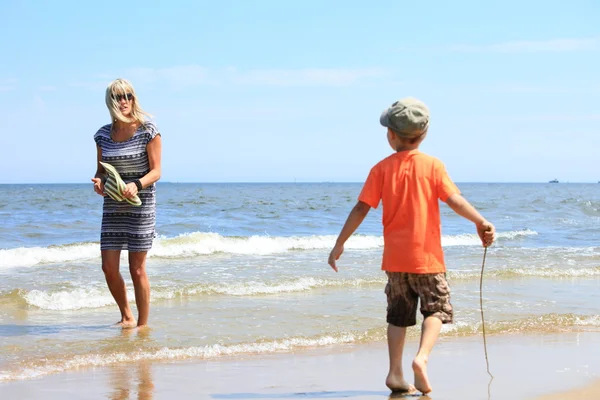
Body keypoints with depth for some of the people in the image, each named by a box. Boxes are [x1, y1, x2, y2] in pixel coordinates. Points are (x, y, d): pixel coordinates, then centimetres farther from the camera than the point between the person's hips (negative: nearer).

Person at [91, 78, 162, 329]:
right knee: (109, 268, 2)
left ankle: (142, 324, 11)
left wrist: (137, 185, -26)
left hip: (141, 205, -4)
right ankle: (126, 316, 24)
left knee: (137, 269, -2)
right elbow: (101, 169, 14)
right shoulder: (104, 134, 7)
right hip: (112, 207, 5)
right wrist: (98, 181, -9)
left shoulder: (148, 131, -6)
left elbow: (156, 171, -8)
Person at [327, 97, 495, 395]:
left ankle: (395, 373, 8)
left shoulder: (382, 169, 0)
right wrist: (481, 222, -2)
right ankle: (422, 357, -16)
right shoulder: (433, 165, -5)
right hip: (426, 256, -2)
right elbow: (455, 200, -11)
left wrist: (339, 244, 2)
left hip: (394, 257, 3)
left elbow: (361, 208, -3)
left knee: (399, 314, 13)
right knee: (436, 308, 8)